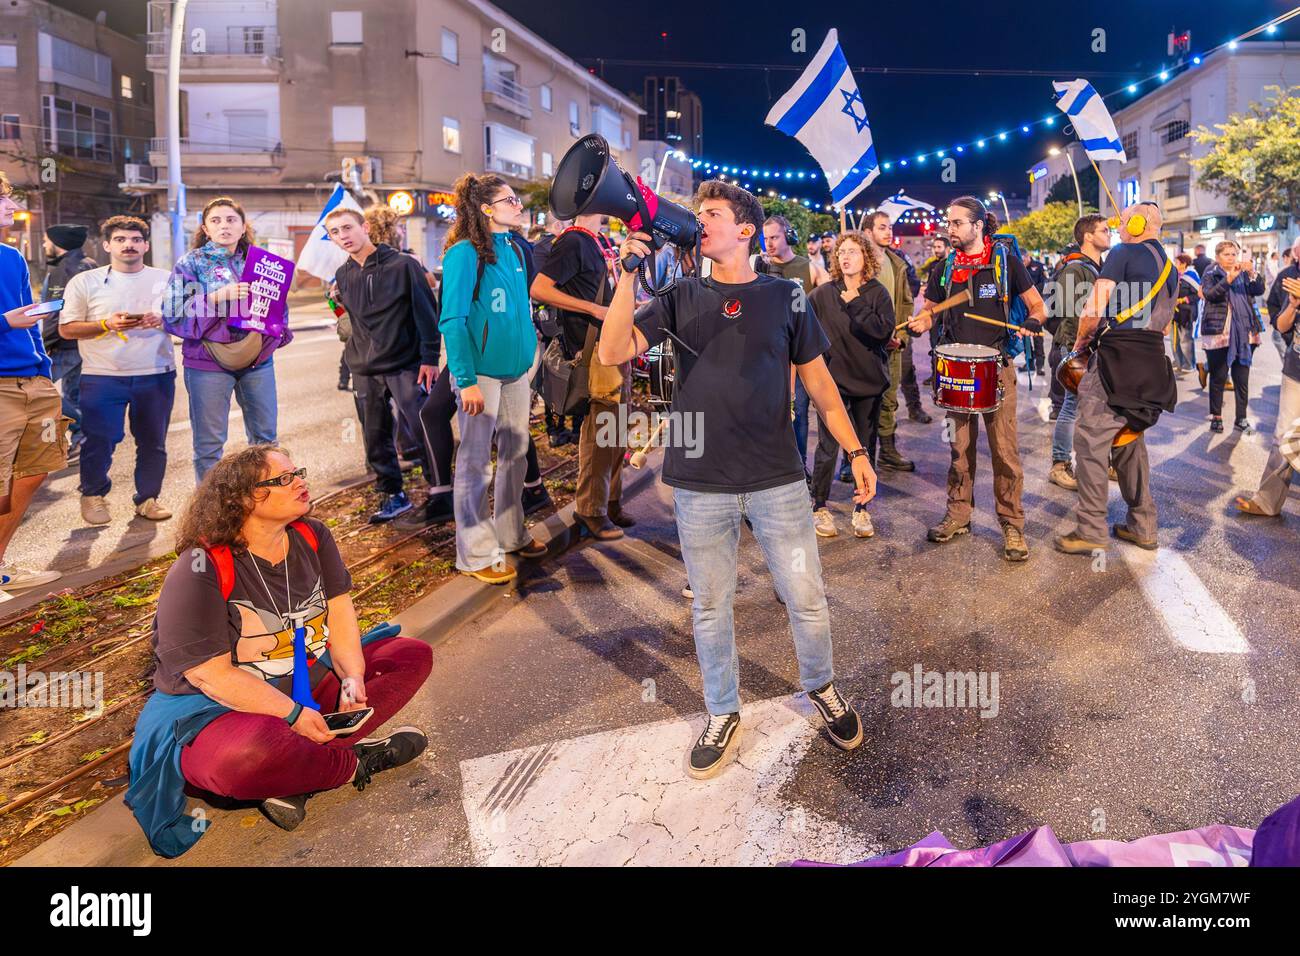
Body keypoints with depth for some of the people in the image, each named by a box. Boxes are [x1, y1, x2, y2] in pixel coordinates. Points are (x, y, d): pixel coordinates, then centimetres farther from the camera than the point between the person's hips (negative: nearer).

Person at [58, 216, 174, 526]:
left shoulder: (166, 279, 9)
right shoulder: (85, 282, 5)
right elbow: (66, 329, 3)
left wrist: (163, 320, -11)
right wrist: (107, 325, -13)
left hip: (157, 375, 1)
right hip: (102, 376, -1)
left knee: (153, 442, 6)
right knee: (99, 442, 0)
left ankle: (148, 498, 20)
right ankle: (93, 495, 21)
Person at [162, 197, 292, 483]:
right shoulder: (191, 262, 2)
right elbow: (173, 311, -7)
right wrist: (216, 297, -19)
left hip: (258, 359, 3)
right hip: (209, 361, -3)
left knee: (265, 437, 9)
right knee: (210, 443, 0)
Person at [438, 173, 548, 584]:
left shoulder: (513, 249, 9)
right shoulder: (465, 253, -13)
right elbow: (452, 320, -16)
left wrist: (530, 350, 14)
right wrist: (466, 381, -20)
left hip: (515, 368, 8)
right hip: (481, 371, -8)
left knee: (515, 453, 15)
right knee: (475, 462, 1)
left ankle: (510, 535, 30)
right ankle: (477, 554, 11)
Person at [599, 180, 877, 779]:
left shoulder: (784, 297, 4)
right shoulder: (681, 298, 5)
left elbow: (817, 379, 8)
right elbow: (613, 352, -6)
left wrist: (855, 450, 2)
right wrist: (628, 275, -13)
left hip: (778, 480, 0)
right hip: (700, 483, 1)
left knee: (806, 599, 7)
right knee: (710, 606, 11)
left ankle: (821, 687, 36)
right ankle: (722, 714, 31)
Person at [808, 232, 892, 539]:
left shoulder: (878, 293, -2)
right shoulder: (823, 294, -1)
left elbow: (884, 331, -15)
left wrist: (854, 305, -16)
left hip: (869, 380, 1)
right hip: (832, 379, -1)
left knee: (866, 447, 9)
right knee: (827, 448, -1)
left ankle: (862, 509, 21)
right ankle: (820, 508, 14)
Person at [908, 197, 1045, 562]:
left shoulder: (1006, 261, -1)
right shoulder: (944, 270, 8)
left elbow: (1037, 305, 4)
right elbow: (930, 310, 16)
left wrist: (1031, 323, -18)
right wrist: (920, 322, -7)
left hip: (997, 366, -3)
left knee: (1004, 448, -5)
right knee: (960, 448, 9)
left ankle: (1012, 525, 4)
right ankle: (958, 515, 21)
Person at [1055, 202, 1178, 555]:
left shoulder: (1124, 253, -5)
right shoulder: (1170, 268, 19)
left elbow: (1094, 307, -12)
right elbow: (1164, 324, 22)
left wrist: (1081, 339, 3)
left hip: (1117, 356, -8)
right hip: (1153, 361, 8)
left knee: (1091, 439, -5)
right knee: (1130, 440, 17)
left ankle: (1091, 531, -5)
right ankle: (1143, 526, 21)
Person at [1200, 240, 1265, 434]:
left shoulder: (1244, 273, 14)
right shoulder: (1210, 274, 3)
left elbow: (1259, 290, -1)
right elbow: (1209, 294, -15)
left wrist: (1252, 272, -17)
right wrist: (1228, 279, -29)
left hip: (1244, 332, 3)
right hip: (1218, 333, -3)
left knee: (1242, 377, 4)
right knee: (1218, 377, 1)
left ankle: (1241, 418, 10)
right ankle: (1216, 417, 11)